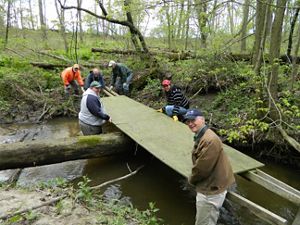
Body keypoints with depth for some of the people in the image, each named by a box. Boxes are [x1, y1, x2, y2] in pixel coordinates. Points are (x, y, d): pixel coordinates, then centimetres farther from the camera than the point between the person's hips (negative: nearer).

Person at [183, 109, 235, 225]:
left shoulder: (210, 140, -29)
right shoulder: (201, 137, 6)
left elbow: (202, 168, -25)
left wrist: (191, 179, -7)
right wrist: (193, 179, 5)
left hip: (211, 191, -10)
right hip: (210, 187, 10)